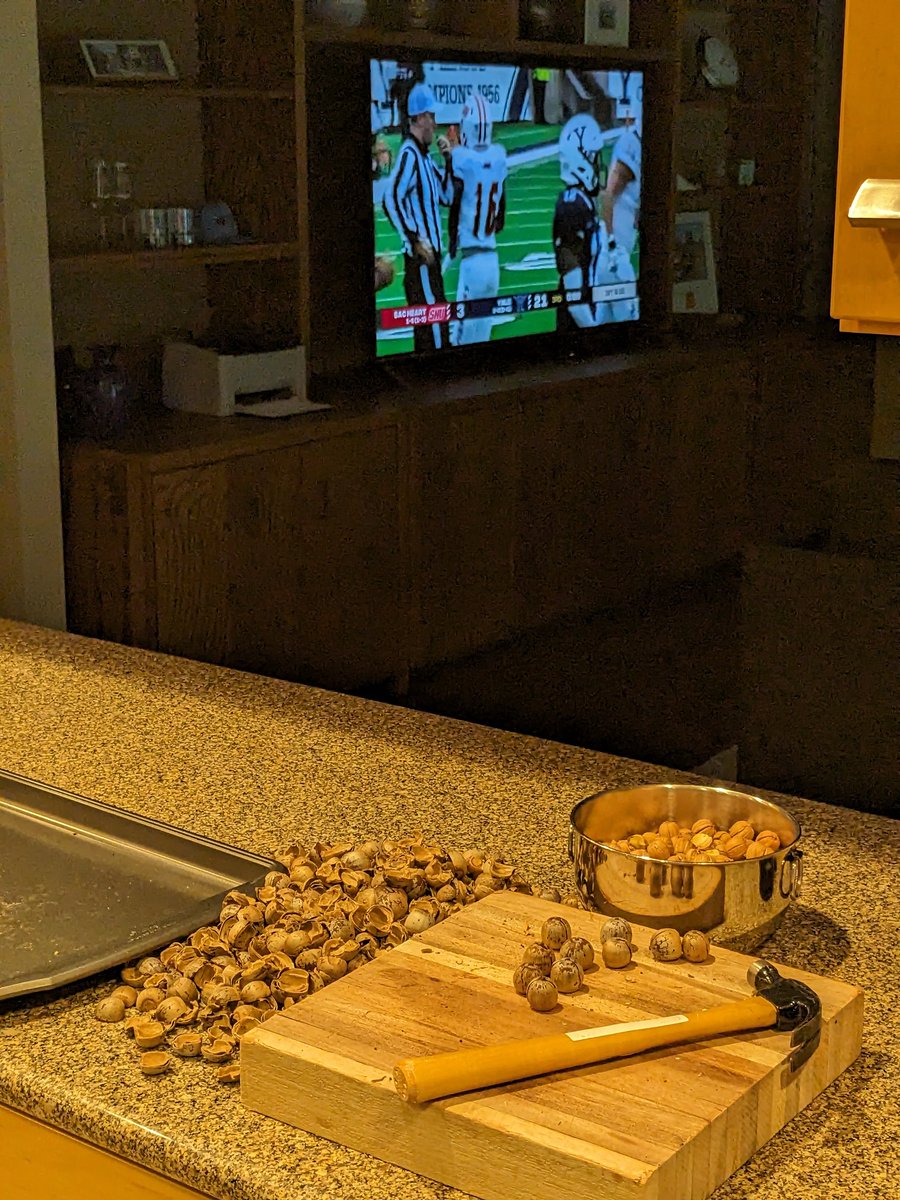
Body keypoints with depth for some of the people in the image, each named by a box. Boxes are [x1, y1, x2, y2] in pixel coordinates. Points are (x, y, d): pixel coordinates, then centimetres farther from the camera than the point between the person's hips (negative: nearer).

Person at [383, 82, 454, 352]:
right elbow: (391, 200, -23)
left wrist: (448, 161, 11)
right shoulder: (408, 154, -13)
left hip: (431, 254, 10)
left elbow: (446, 196, 24)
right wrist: (415, 240, -22)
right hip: (418, 258, -10)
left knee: (437, 324, 12)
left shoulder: (426, 157, 16)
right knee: (433, 330, -12)